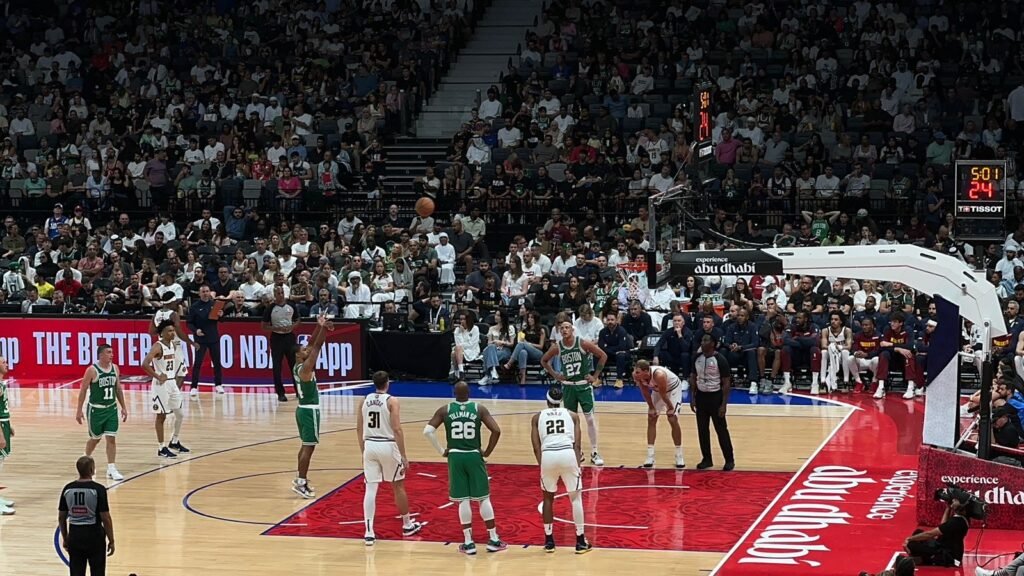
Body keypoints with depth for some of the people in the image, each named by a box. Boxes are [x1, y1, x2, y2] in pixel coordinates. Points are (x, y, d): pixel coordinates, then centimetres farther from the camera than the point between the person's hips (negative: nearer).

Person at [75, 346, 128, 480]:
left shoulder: (115, 368, 1)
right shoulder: (92, 370, -15)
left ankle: (111, 469, 0)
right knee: (95, 438, 10)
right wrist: (79, 410, -10)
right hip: (96, 409, -4)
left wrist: (123, 407, 10)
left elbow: (118, 388, 11)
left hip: (111, 408, 4)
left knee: (111, 438, -2)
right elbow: (83, 390, -9)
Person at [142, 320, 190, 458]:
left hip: (172, 383, 8)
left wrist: (175, 375, 12)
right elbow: (145, 364, -29)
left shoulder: (174, 345, 7)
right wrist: (157, 377, -22)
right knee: (161, 416, -1)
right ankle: (162, 448, 7)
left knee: (180, 414, 13)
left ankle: (175, 442, 30)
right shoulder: (157, 347, -18)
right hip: (161, 384, -8)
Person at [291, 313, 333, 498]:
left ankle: (301, 479, 24)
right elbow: (316, 347, -23)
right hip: (309, 410, -10)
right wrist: (323, 328, -21)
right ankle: (300, 483, -8)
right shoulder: (305, 368, -18)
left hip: (303, 409, 10)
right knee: (308, 447, -7)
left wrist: (320, 327, 4)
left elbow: (311, 345, 10)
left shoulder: (298, 366, 5)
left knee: (306, 445, 18)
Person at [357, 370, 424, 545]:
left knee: (370, 489, 3)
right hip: (388, 446, -3)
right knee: (398, 486, 14)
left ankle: (369, 532, -4)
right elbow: (397, 430, -14)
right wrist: (404, 456, -10)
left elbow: (359, 429, 9)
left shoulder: (365, 400, 5)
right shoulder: (391, 401, -9)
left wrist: (363, 452, 20)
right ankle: (407, 525, 29)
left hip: (370, 446, 3)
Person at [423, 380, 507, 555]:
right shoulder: (479, 409, -2)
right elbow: (496, 431, -11)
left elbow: (427, 431, -8)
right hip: (474, 456, 0)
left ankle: (468, 542, 7)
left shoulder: (445, 410, -1)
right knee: (484, 498, 9)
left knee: (463, 500, 6)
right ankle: (493, 540, 11)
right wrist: (487, 452, 2)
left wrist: (441, 451, 2)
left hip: (455, 457, 0)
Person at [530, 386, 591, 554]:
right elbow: (576, 445, 10)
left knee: (548, 497, 21)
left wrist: (542, 465, 16)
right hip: (568, 454, -1)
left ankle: (549, 540, 23)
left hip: (547, 456, 1)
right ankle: (580, 541, 13)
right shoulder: (572, 416, 20)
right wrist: (578, 466, 11)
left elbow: (536, 447, 11)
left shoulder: (537, 417, 20)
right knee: (576, 497, 14)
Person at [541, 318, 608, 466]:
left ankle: (594, 453, 4)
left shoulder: (583, 343, -14)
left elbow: (603, 356, -7)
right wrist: (555, 375, 1)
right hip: (568, 386, 3)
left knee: (590, 418, -3)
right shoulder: (557, 347, -6)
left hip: (584, 384, -3)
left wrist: (595, 376, -7)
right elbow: (544, 361, 11)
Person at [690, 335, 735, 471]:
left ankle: (729, 460, 9)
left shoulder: (720, 360, -15)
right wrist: (693, 398, 8)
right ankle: (706, 459, 20)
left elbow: (726, 383, -13)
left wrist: (723, 404, -15)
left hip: (715, 397, -6)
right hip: (701, 396, 6)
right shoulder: (697, 358, 2)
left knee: (721, 430, 0)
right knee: (702, 430, 9)